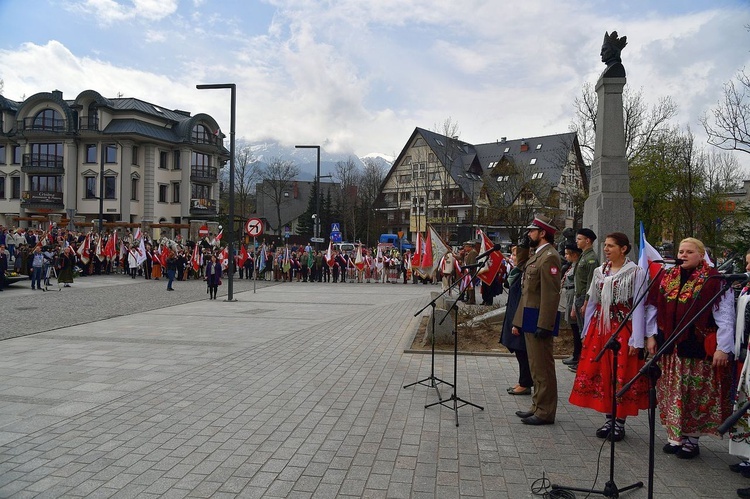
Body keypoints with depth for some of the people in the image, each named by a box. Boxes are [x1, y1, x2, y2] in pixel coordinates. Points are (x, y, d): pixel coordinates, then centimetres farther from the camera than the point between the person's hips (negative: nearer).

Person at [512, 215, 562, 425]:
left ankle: (545, 412, 6)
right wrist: (518, 321, 18)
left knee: (542, 367, -2)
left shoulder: (549, 257, -14)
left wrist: (543, 325, -23)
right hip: (530, 320, 10)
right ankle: (538, 406, 26)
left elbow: (551, 294, -21)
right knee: (536, 366, 16)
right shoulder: (536, 255, 17)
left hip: (539, 320, -10)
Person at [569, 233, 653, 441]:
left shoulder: (636, 273, -5)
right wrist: (587, 333, 12)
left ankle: (620, 422, 13)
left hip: (623, 329, -5)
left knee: (622, 376, 0)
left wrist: (636, 340, -13)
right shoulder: (599, 272, 10)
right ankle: (609, 419, 20)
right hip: (600, 328, 5)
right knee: (600, 373, 6)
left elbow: (638, 307, -9)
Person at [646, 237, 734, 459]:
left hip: (699, 348, -5)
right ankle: (675, 436, 24)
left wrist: (723, 347, -13)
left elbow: (725, 316, -10)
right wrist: (652, 336, 9)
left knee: (696, 394, 4)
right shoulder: (667, 278, 8)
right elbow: (653, 308, 13)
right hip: (671, 347, 5)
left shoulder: (714, 280, -7)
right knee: (672, 393, 11)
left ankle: (691, 438, 17)